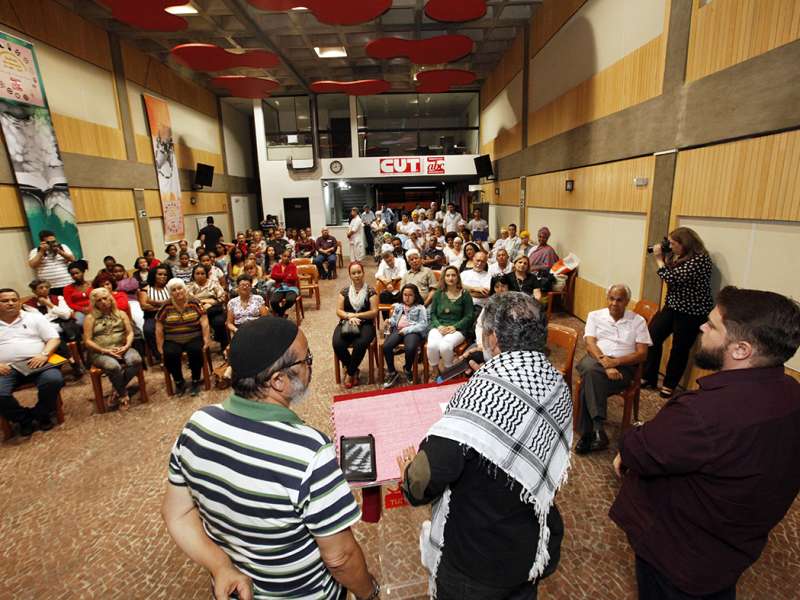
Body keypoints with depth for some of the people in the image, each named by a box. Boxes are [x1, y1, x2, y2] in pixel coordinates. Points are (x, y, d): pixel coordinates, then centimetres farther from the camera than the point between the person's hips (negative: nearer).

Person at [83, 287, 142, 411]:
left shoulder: (121, 314, 14)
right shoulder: (90, 318, 6)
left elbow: (130, 332, 6)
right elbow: (87, 341, 0)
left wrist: (126, 346, -13)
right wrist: (105, 351, -14)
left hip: (122, 349, 2)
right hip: (100, 353, -2)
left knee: (136, 360, -31)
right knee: (113, 366, -36)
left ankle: (117, 391, -11)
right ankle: (123, 394, -9)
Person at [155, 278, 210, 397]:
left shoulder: (194, 303, -1)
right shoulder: (166, 307, 2)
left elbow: (204, 323, -4)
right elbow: (159, 329, 5)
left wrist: (206, 340, -12)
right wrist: (160, 347, 0)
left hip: (194, 338, -1)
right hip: (173, 341, 1)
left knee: (196, 351, -30)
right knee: (169, 354, -27)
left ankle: (196, 381, -9)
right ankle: (179, 382, -3)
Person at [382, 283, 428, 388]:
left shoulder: (420, 308, 10)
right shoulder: (398, 306, 25)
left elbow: (423, 325, -2)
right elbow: (394, 320, 21)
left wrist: (407, 330, -12)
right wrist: (389, 321, -5)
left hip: (413, 331, -3)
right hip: (398, 330, 3)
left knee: (410, 348, -36)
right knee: (386, 346, -28)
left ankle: (407, 370, -1)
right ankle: (392, 372, -6)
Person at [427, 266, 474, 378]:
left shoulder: (465, 294, 7)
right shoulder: (438, 293, 14)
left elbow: (469, 316, 2)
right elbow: (432, 313, 11)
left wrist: (455, 326, -12)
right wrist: (439, 326, -9)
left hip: (457, 328, -2)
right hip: (438, 326, 2)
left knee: (445, 346, -35)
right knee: (432, 346, -32)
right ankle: (434, 371, -3)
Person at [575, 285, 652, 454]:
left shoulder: (638, 321, 10)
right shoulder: (595, 316, 12)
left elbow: (642, 354, 1)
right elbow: (590, 344, -1)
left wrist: (615, 361, -15)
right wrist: (605, 363, -20)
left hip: (623, 365, -1)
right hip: (596, 360, 1)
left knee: (589, 382, -32)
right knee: (590, 370, -37)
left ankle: (587, 434, -25)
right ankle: (598, 428, -36)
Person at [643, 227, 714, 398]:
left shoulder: (700, 260, -21)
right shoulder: (679, 256, 5)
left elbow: (673, 278, -25)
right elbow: (670, 274, 15)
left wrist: (659, 259, -14)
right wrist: (662, 256, 2)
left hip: (692, 313, -8)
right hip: (672, 306, 8)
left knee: (679, 349, 5)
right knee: (652, 336, 2)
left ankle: (669, 385, 22)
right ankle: (649, 378, 14)